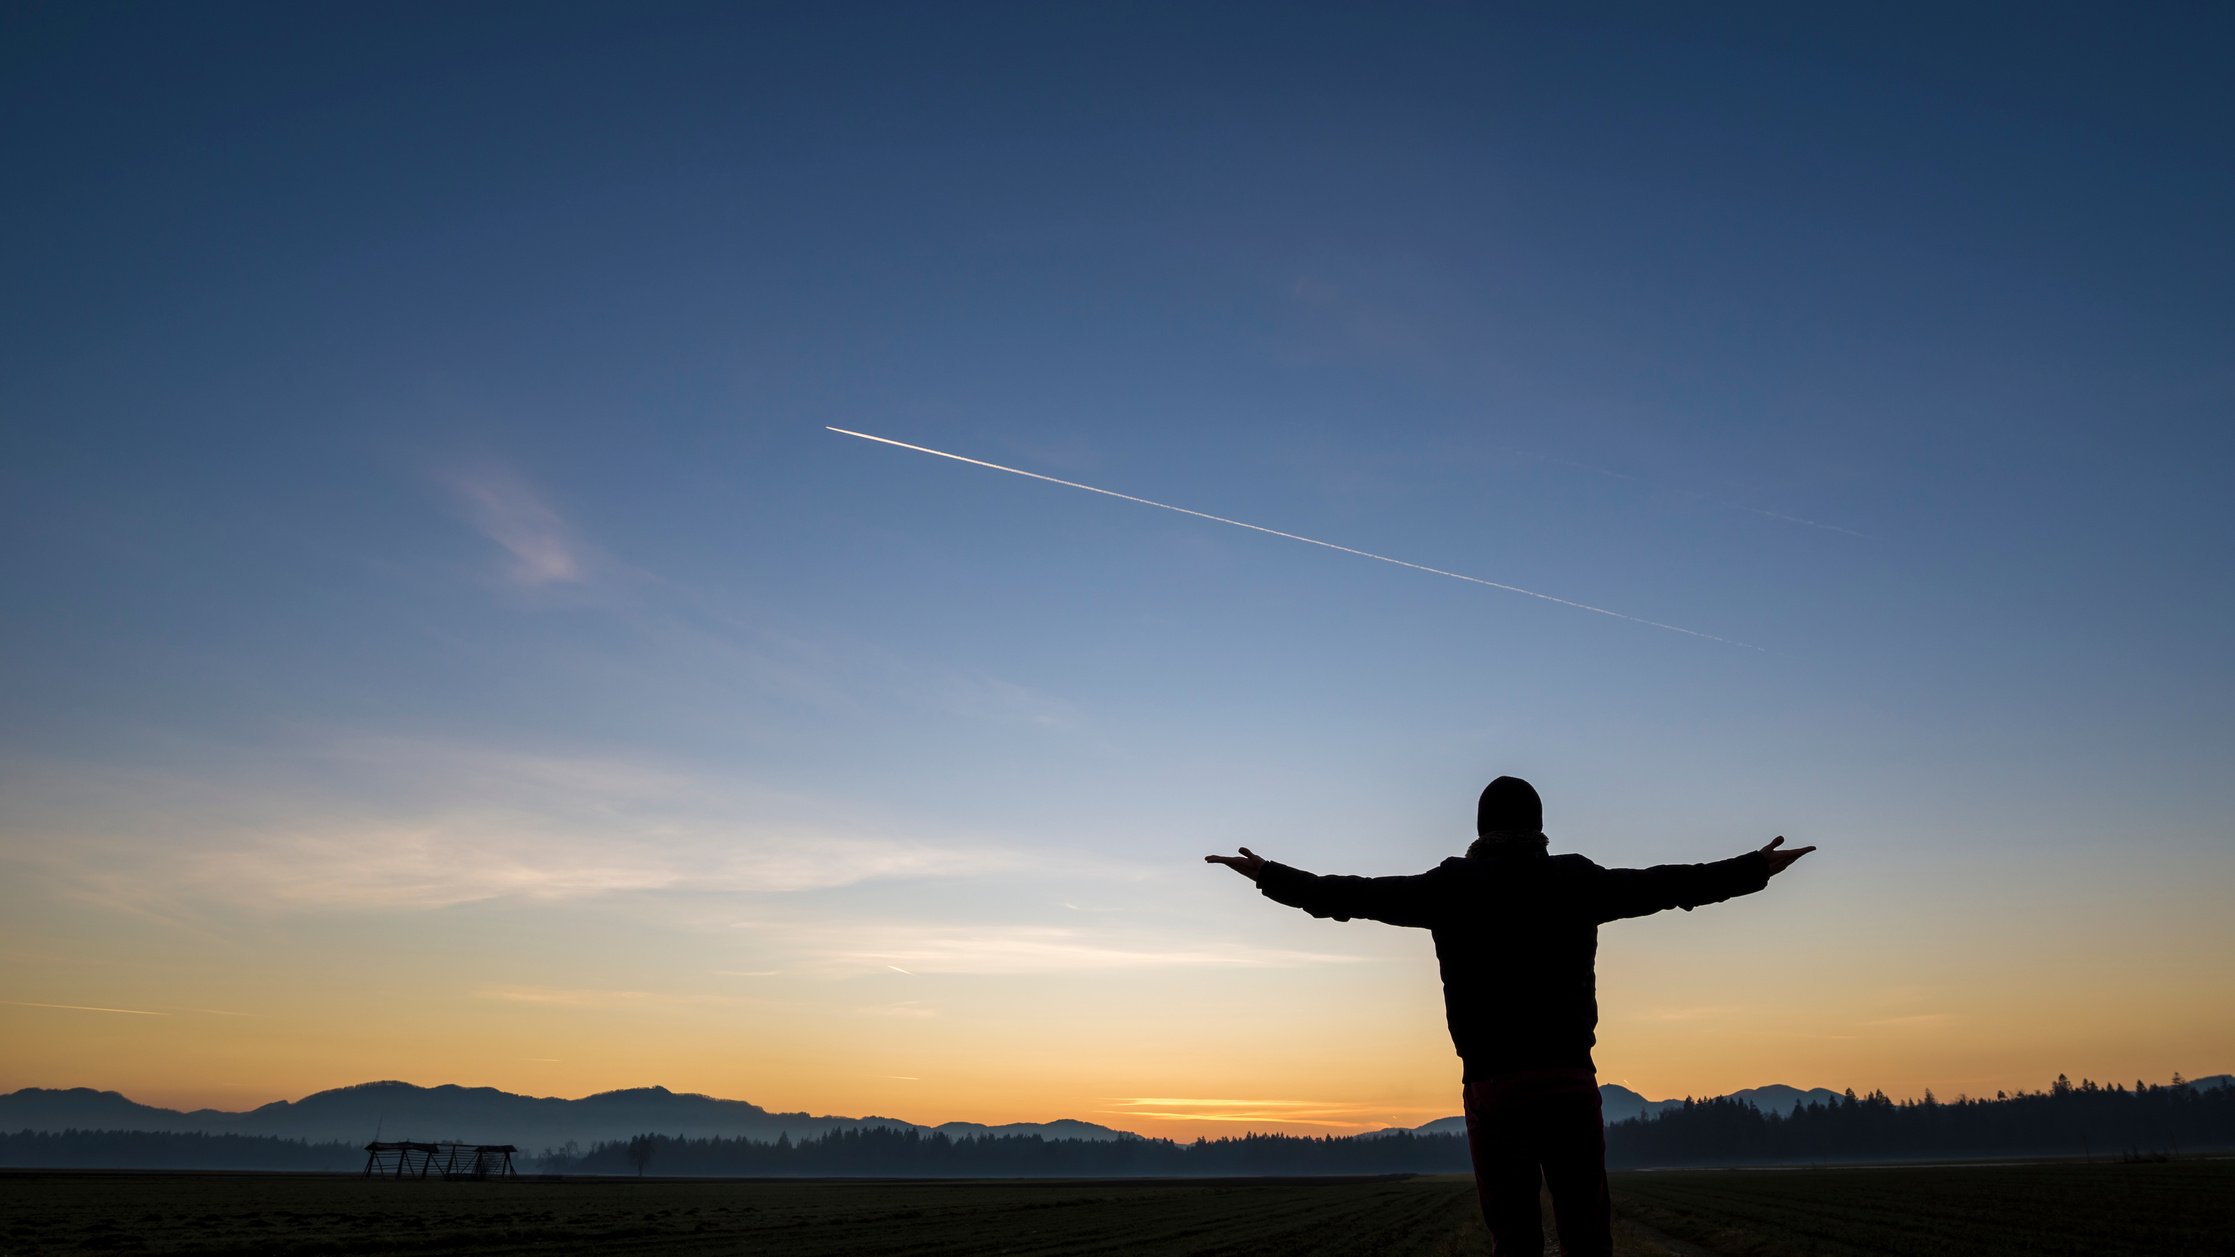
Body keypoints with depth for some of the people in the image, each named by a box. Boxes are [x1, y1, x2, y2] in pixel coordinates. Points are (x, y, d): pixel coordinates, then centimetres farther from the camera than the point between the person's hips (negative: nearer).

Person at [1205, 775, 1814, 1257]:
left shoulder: (1452, 886, 5)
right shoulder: (1576, 880, 8)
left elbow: (1353, 895, 9)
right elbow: (1665, 884, 17)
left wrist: (1272, 877, 21)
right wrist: (1755, 868, 31)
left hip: (1492, 1085, 0)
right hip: (1568, 1079, 1)